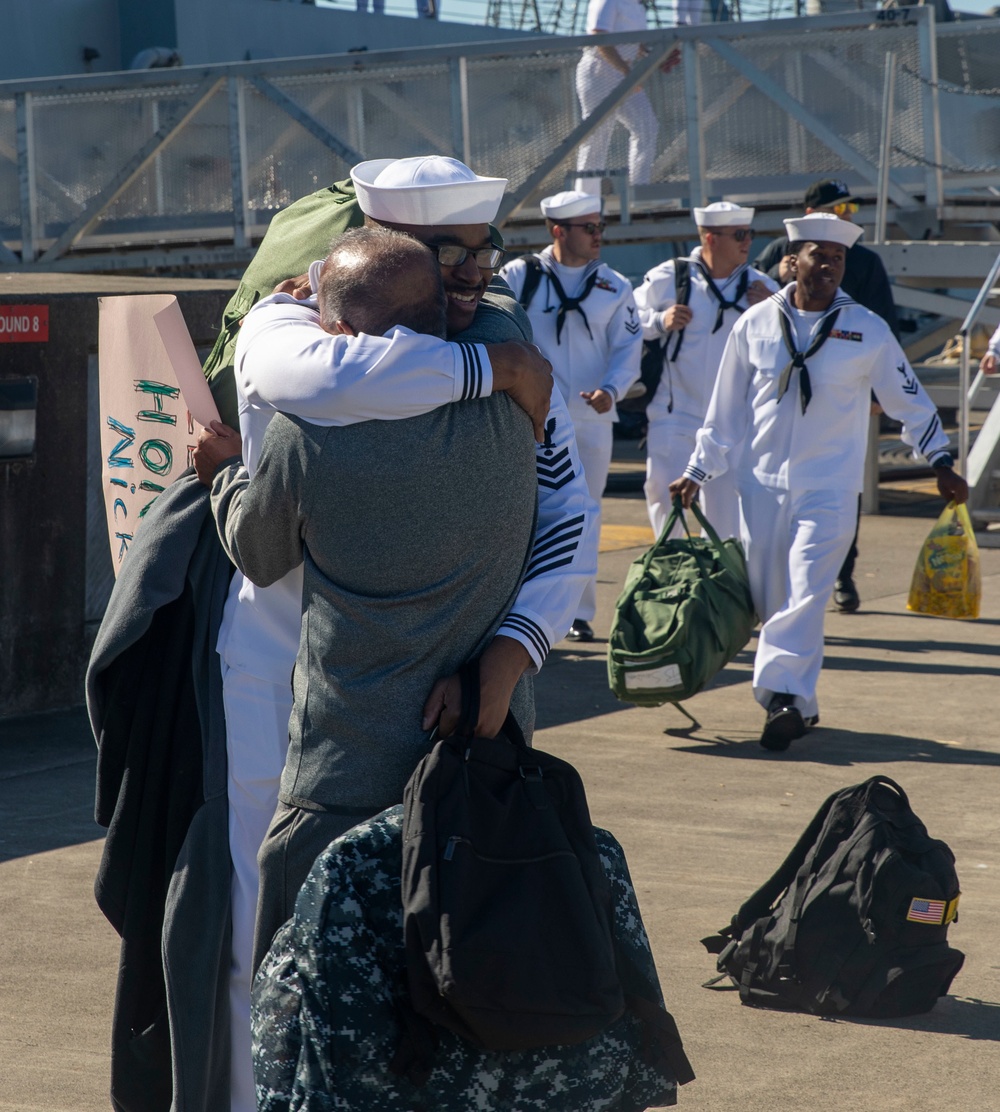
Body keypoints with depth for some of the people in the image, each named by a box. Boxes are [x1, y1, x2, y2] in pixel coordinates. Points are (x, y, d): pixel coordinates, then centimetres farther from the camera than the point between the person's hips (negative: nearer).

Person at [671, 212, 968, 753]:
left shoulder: (867, 330, 0)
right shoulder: (755, 324, 4)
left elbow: (909, 400, 9)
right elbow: (726, 406, 12)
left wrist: (940, 463, 8)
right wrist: (697, 470, 13)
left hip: (829, 487, -2)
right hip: (762, 483, 3)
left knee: (806, 593, -17)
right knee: (769, 600, 4)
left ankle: (784, 694, -20)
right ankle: (798, 702, 15)